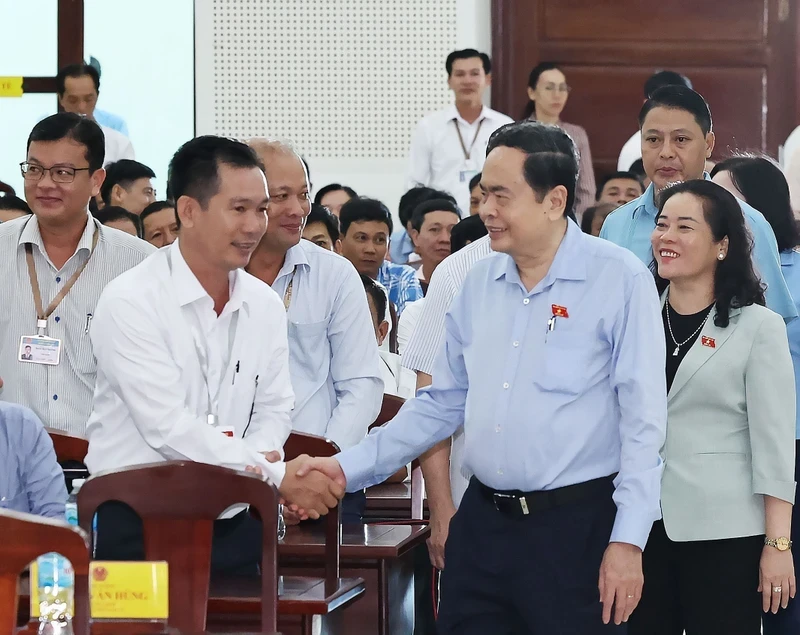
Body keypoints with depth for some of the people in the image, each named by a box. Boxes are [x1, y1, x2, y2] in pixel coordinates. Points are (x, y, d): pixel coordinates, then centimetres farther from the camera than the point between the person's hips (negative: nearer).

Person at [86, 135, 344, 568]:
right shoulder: (131, 302, -12)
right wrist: (279, 476, -19)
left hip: (232, 526, 5)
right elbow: (167, 426, -19)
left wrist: (258, 457, -10)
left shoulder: (265, 305, 9)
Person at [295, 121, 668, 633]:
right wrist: (349, 467, 9)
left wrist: (628, 541, -14)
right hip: (482, 523, 6)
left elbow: (642, 420, -10)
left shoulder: (619, 279, -8)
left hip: (576, 528, -5)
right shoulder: (479, 283, 9)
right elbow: (443, 402, 16)